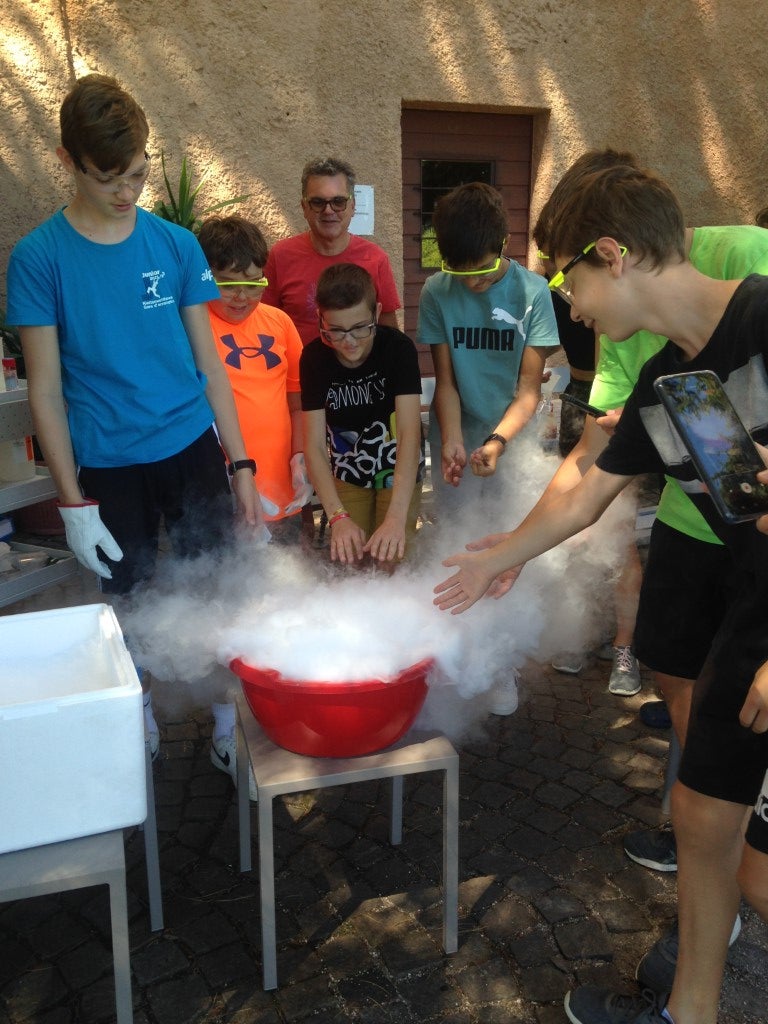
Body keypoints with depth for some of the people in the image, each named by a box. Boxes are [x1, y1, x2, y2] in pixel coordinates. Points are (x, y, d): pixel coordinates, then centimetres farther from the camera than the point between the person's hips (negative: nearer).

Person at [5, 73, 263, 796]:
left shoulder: (176, 245, 0)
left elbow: (209, 363, 3)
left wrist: (241, 465, 0)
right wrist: (73, 503, -9)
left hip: (192, 450, 2)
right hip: (107, 466, -1)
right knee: (126, 598, 13)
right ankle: (138, 717, 36)